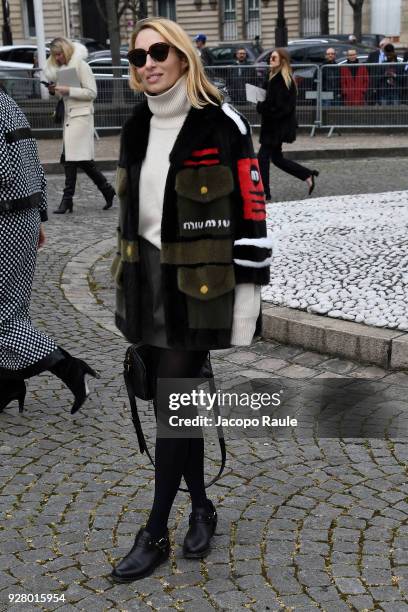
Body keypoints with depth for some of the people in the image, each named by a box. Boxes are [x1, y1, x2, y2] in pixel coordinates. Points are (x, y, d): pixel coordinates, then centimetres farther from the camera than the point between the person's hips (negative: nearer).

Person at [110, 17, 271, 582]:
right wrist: (128, 287, 17)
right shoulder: (138, 128, 10)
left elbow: (251, 214, -11)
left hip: (197, 287, -6)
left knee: (173, 403, -2)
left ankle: (155, 535, 14)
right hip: (147, 282, 7)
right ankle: (202, 507, 32)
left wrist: (247, 297, -12)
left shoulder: (222, 124, -10)